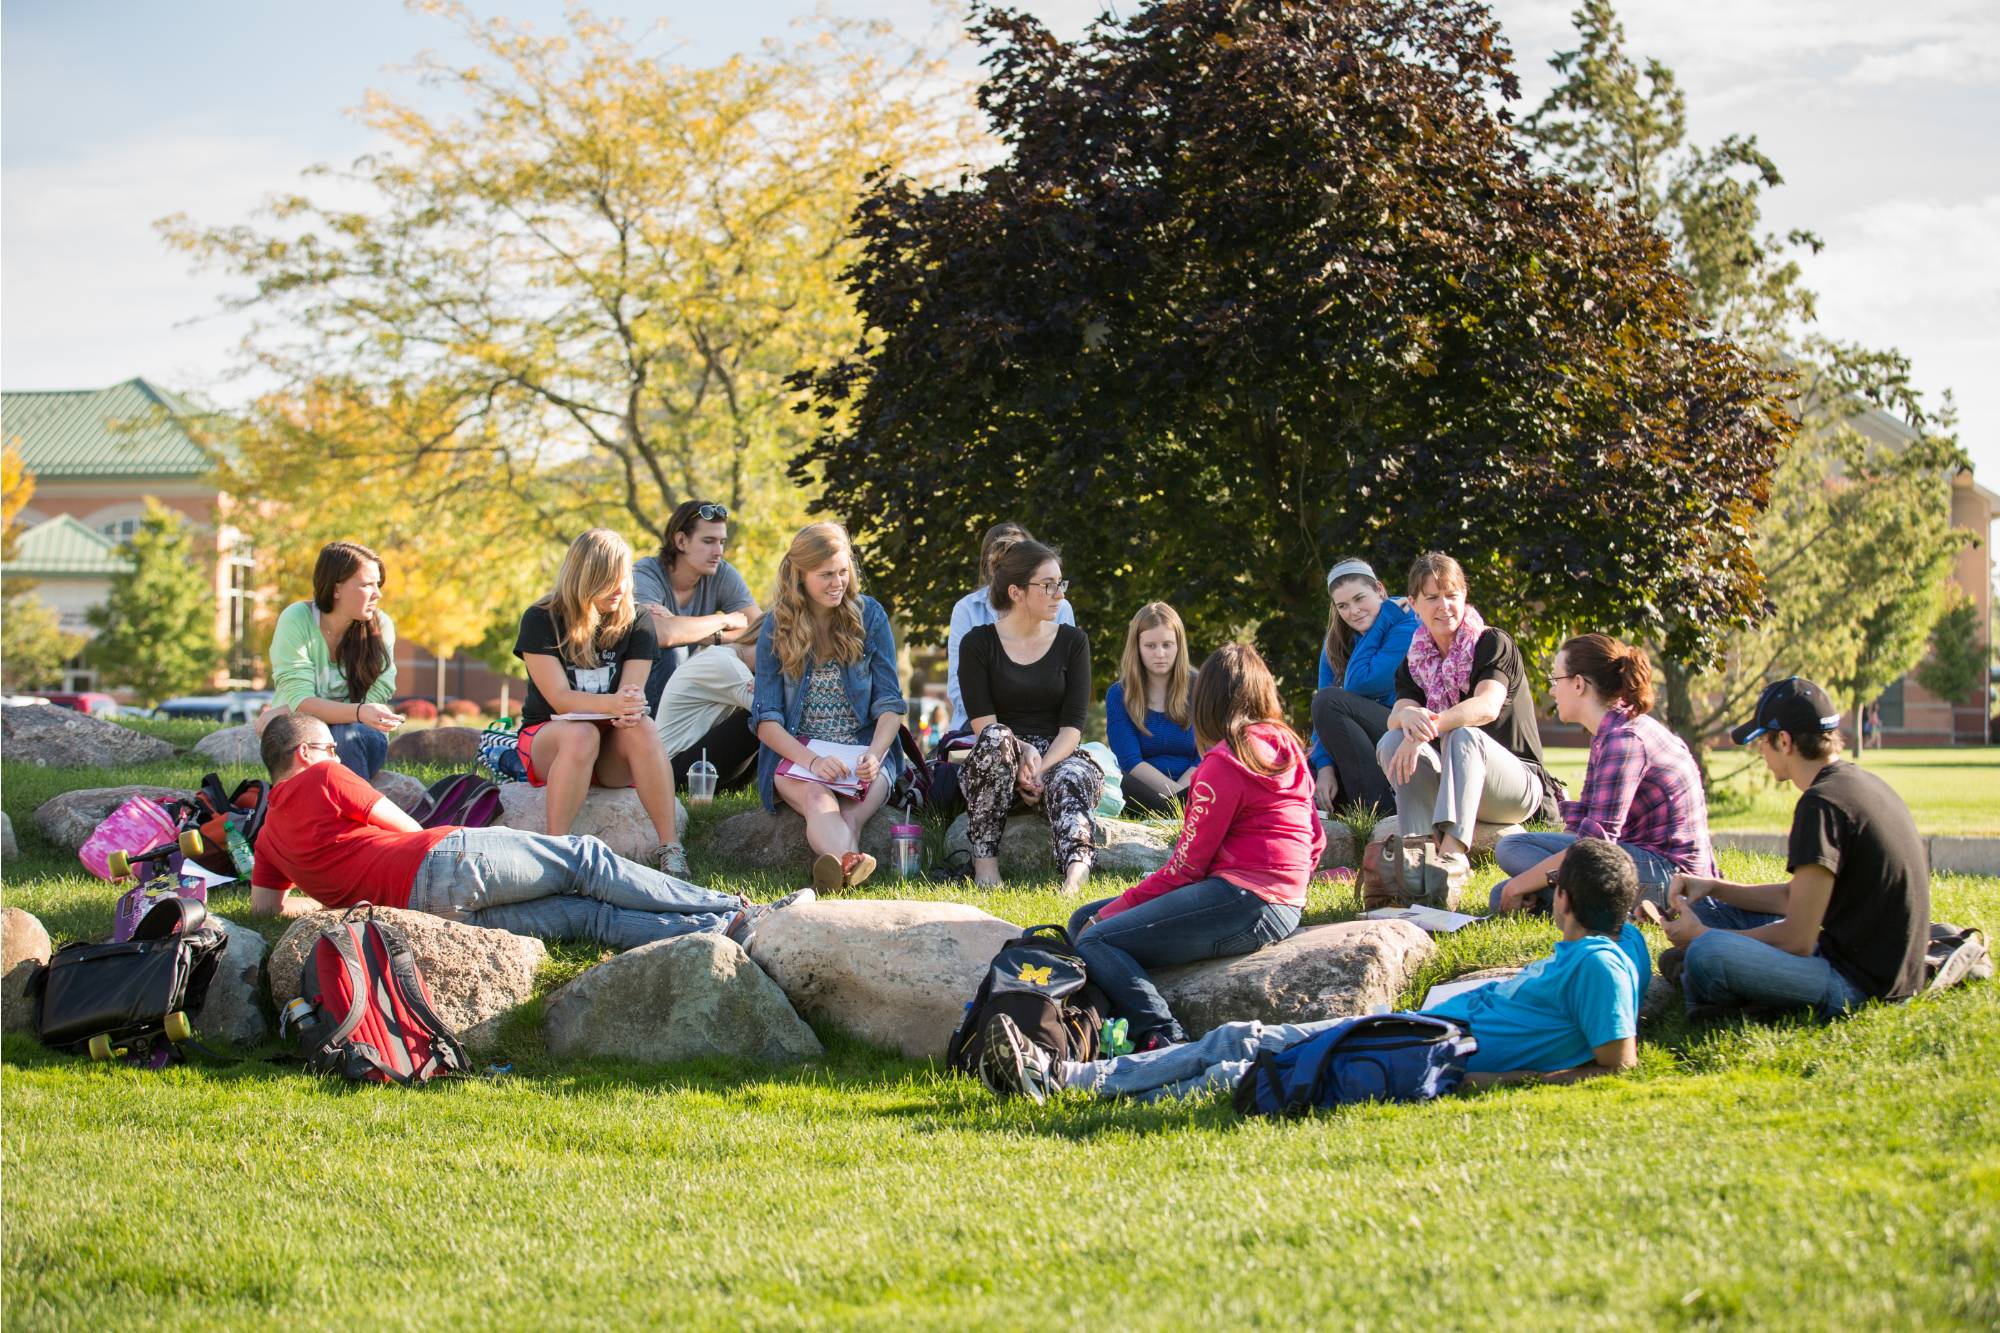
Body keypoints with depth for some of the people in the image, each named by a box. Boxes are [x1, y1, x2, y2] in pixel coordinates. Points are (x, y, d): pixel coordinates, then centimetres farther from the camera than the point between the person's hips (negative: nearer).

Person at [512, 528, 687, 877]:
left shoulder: (635, 625, 1)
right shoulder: (541, 621, -8)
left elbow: (632, 691, -10)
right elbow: (558, 698, -18)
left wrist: (631, 707, -36)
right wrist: (611, 704, -37)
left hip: (612, 755, 2)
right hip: (547, 737, -2)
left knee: (641, 727, -31)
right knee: (581, 735, -36)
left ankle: (670, 848, -33)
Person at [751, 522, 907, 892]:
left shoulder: (869, 616, 6)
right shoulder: (777, 628, 4)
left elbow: (889, 703, 4)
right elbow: (766, 718, -1)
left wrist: (874, 756, -17)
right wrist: (811, 760, -20)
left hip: (863, 748, 2)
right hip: (796, 751, -2)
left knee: (852, 809, -34)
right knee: (817, 796, -37)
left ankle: (834, 865, -63)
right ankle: (848, 862, -68)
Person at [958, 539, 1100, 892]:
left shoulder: (1072, 642, 9)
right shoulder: (978, 644, 3)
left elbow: (1073, 724, -1)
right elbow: (983, 723, -7)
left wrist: (1041, 768, -18)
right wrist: (1022, 754, -25)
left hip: (1056, 756, 1)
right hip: (996, 766, -1)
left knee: (1074, 774, -35)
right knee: (996, 739, -35)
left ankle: (1077, 868, -61)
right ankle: (985, 862, -33)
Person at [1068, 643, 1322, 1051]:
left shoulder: (1225, 761, -8)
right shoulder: (1288, 747, 16)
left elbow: (1186, 865, -8)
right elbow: (1315, 839, 20)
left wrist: (1113, 910, 1)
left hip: (1244, 903, -10)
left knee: (1094, 941, -17)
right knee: (1083, 919, 10)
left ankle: (1164, 1038, -33)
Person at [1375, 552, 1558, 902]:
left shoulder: (1493, 644, -6)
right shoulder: (1415, 661, 9)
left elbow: (1488, 707, -25)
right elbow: (1395, 714, -11)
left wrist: (1431, 725, -41)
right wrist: (1408, 717, -37)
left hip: (1517, 785, -4)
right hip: (1444, 791, 4)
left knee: (1464, 736, -35)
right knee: (1393, 741, -22)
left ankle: (1452, 854, -56)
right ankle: (1423, 849, -40)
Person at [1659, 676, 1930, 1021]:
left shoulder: (1822, 804, -19)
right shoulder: (1860, 783, 11)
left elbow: (1797, 940, -18)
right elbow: (1795, 898, 20)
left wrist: (1703, 938, -6)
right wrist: (1712, 887, 13)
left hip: (1858, 984, -10)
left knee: (1706, 955, -28)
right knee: (1707, 909, 22)